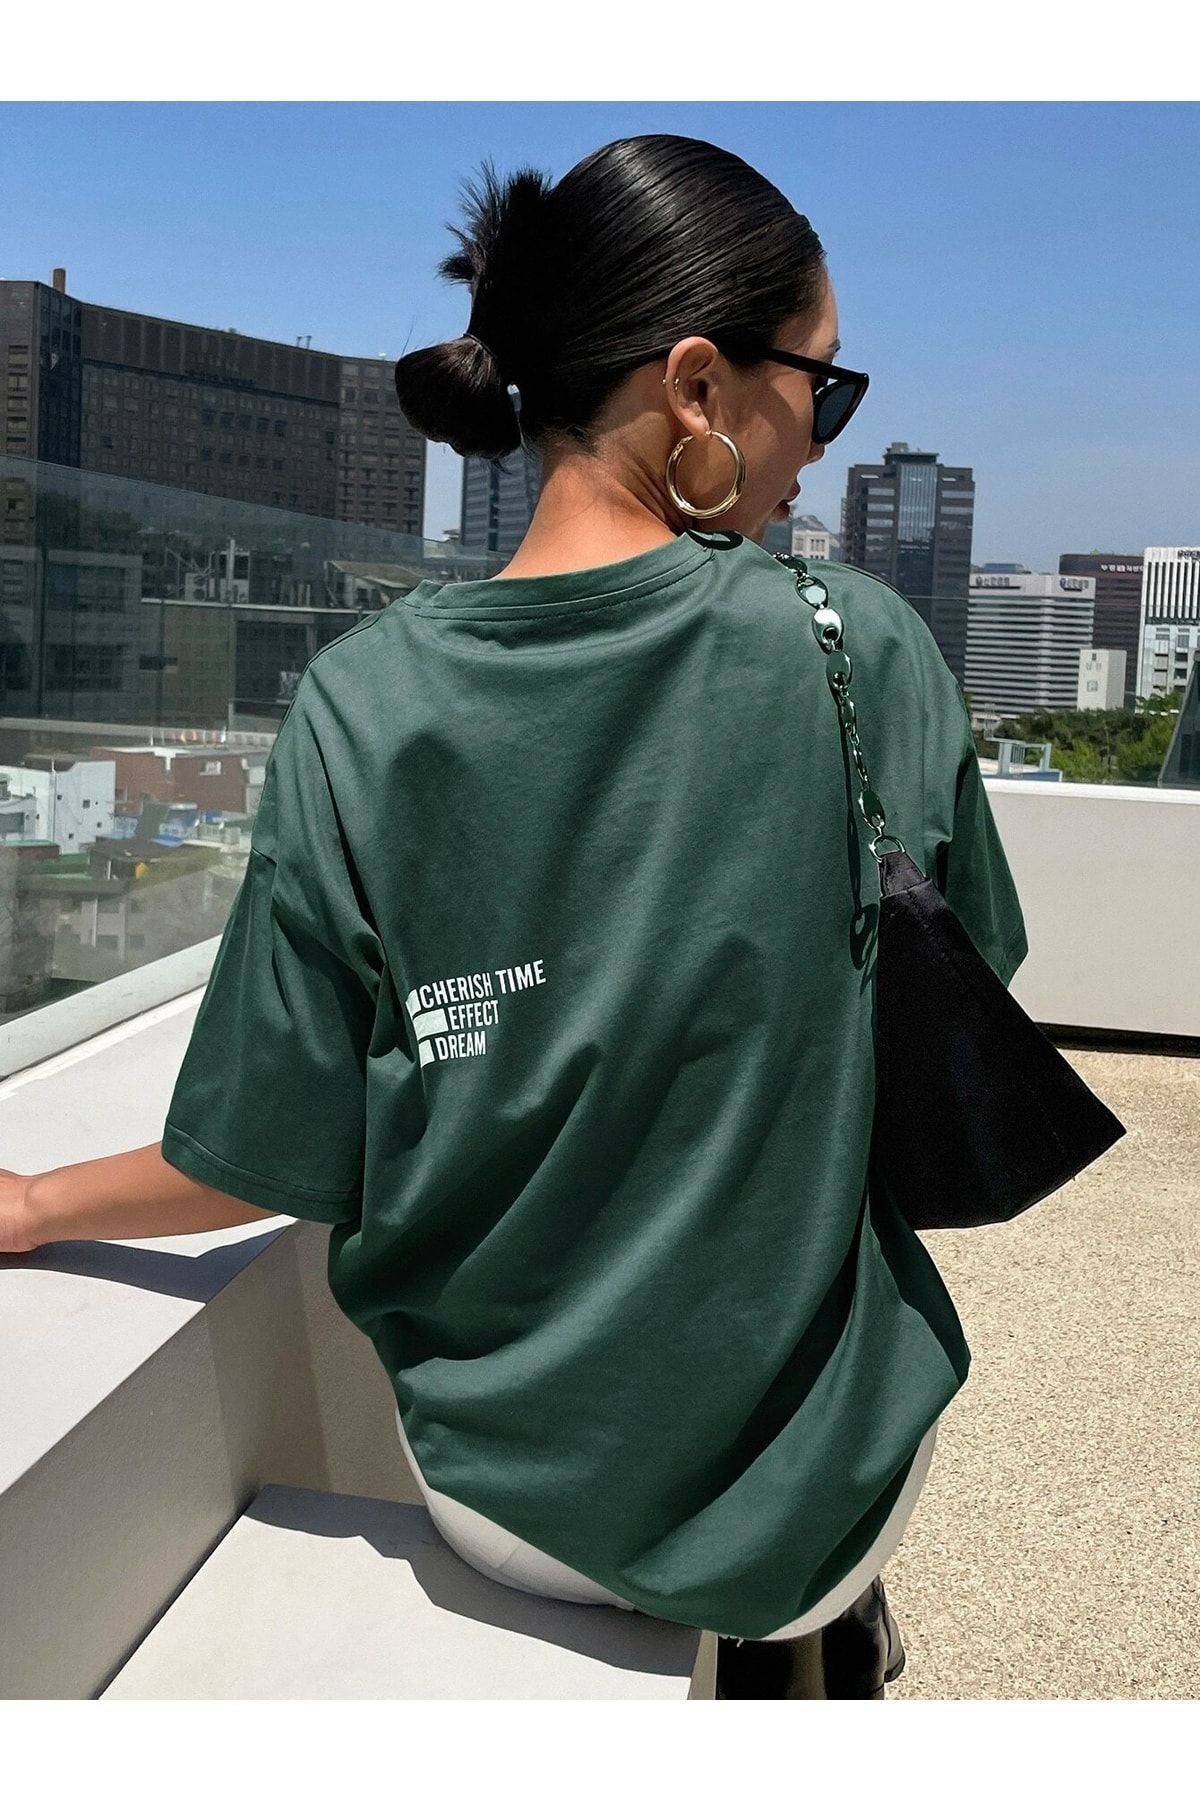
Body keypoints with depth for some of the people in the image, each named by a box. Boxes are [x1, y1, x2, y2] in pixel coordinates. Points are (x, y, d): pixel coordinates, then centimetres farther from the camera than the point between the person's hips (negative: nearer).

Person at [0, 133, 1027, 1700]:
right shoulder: (866, 648, -16)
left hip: (506, 1506, 2)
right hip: (810, 1495, -1)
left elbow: (268, 1165, -10)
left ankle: (769, 1652, 49)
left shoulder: (362, 704, -14)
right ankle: (829, 1648, 48)